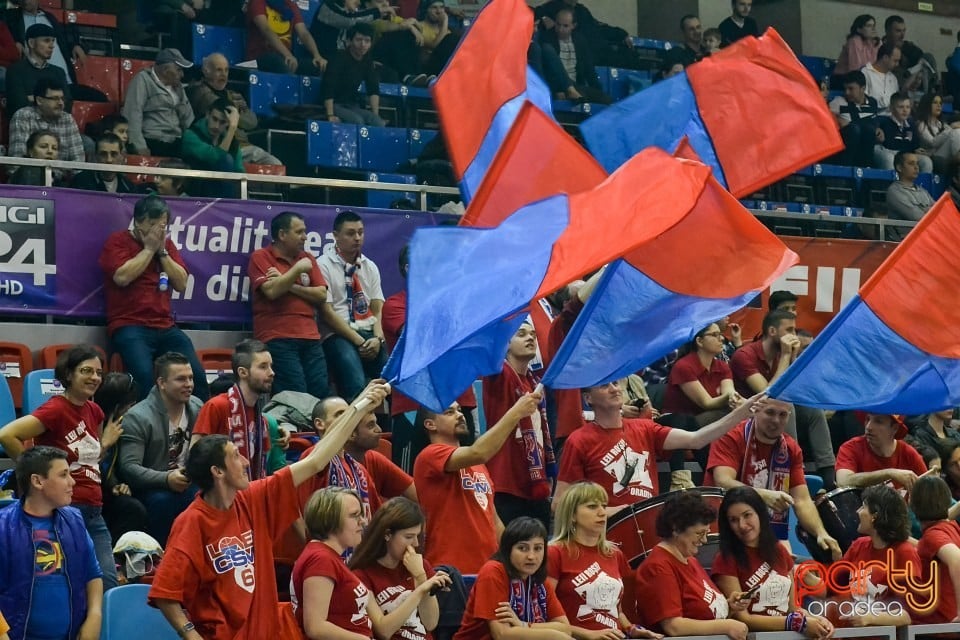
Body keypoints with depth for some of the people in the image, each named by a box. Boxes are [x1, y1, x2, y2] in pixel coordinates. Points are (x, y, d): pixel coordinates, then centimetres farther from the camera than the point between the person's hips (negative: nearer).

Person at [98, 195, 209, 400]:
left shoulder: (166, 244, 18)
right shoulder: (118, 241, 2)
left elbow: (181, 284, 10)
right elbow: (122, 277, -14)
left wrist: (162, 251, 0)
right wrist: (149, 249, -5)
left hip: (165, 327, 5)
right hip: (129, 326, -5)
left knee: (197, 375, -15)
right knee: (145, 375, -32)